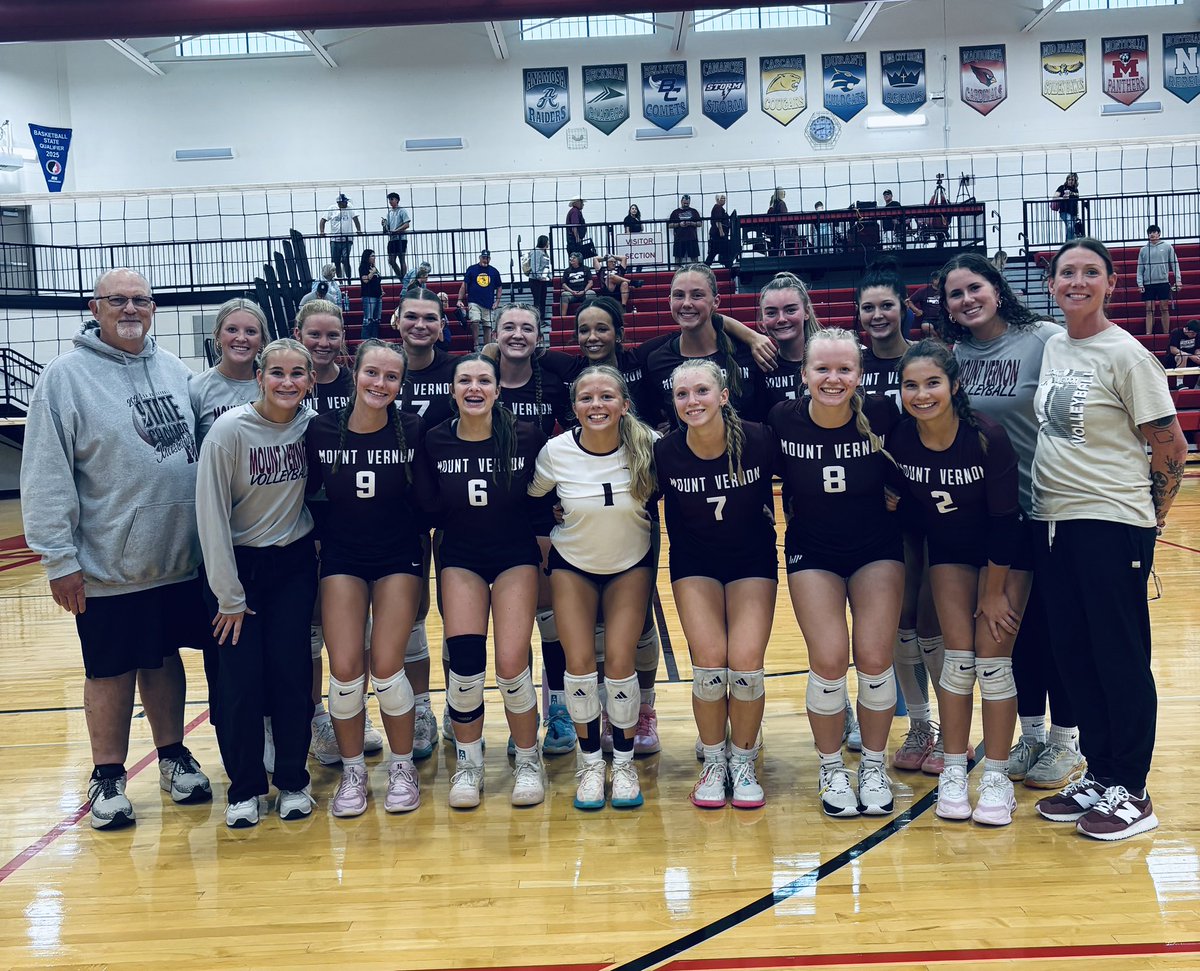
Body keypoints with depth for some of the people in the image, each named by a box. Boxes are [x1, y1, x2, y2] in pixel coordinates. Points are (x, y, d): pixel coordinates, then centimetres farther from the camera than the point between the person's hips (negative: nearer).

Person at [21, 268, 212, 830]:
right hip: (109, 567, -4)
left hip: (179, 558, 4)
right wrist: (58, 559, -14)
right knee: (111, 671, 8)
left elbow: (200, 451, 13)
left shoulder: (173, 369, 8)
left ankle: (173, 754, 33)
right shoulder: (66, 376, -8)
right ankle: (107, 777, 24)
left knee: (164, 657, 17)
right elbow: (45, 478, -11)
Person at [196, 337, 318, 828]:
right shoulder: (230, 430, -16)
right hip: (238, 563, -2)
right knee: (240, 678, -3)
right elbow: (211, 514, -14)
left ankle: (293, 782, 17)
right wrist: (229, 596, -12)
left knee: (292, 673, 0)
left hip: (294, 564, 2)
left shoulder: (311, 424, -7)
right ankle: (245, 788, 15)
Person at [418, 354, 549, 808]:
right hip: (460, 558, 1)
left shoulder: (527, 437, -10)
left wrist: (540, 535, -4)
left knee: (512, 664, -11)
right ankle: (468, 761, 9)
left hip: (515, 556, -1)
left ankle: (528, 759, 13)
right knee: (465, 660, -14)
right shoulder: (435, 442, -5)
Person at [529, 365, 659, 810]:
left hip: (631, 565, 0)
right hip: (573, 564, 1)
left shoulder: (648, 446, -22)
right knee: (579, 661, -7)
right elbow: (529, 498, 0)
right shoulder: (556, 452, -19)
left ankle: (624, 762, 11)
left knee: (620, 661, -9)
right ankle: (590, 763, 12)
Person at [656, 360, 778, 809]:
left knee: (746, 662, -13)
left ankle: (743, 762, 11)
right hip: (694, 564, 1)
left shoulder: (759, 441, -20)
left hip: (752, 561, 0)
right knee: (709, 661, -14)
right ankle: (714, 762, 10)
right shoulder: (665, 452, -16)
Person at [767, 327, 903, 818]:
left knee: (875, 659, -4)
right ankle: (832, 771, 14)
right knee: (828, 662, -9)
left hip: (877, 550, 0)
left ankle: (874, 768, 18)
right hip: (812, 553, 0)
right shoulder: (782, 419, -15)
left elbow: (902, 475, 2)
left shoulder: (882, 413, -16)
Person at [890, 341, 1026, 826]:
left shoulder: (988, 437, -28)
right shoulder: (898, 439, -19)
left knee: (993, 658, -6)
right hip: (949, 551, 3)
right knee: (959, 658, -3)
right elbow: (899, 501, -2)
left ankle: (997, 778, 6)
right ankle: (953, 772, 10)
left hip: (1005, 553, -2)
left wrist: (994, 591, -14)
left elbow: (1004, 521, -20)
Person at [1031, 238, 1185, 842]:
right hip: (1053, 520, 7)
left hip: (1111, 524, -7)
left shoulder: (1124, 354, -9)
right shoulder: (1052, 346, 11)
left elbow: (1171, 447, -7)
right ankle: (1098, 775, 25)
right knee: (1073, 653, 11)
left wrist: (1149, 519, 0)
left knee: (1120, 658, 1)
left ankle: (1130, 792, 13)